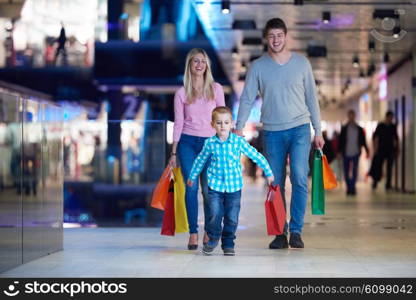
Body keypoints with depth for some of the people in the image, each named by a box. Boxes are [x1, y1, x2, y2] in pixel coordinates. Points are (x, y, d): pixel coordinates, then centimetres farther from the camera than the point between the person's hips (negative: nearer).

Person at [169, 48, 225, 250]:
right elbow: (178, 123, 6)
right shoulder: (182, 93, 5)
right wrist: (173, 152, 4)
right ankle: (193, 233, 3)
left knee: (208, 189, -3)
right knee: (191, 188, -4)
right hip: (187, 142, 0)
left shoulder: (216, 89, 6)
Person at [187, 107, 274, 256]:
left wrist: (268, 173, 4)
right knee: (215, 215, -8)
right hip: (215, 186, 0)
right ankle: (213, 238, 18)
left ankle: (228, 243, 20)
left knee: (232, 218, 3)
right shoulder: (210, 143, -2)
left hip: (234, 186, 0)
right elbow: (200, 160, 14)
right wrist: (192, 177, 24)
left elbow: (256, 156, 1)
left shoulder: (239, 141, -6)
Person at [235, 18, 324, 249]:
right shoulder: (258, 66, 2)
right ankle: (280, 234, 12)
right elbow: (247, 99, 2)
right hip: (272, 132, 1)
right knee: (276, 185, 4)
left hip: (300, 128, -1)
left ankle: (296, 231, -7)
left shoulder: (302, 63, 3)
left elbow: (312, 98, 8)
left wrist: (318, 131, 8)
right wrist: (239, 128, -10)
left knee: (299, 178, -15)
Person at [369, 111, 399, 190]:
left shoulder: (393, 126, 6)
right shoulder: (380, 126, -3)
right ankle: (375, 182, 11)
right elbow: (375, 137, -2)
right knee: (378, 166, -4)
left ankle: (388, 185, 6)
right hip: (381, 149, -3)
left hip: (390, 149, 3)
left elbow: (396, 138, 13)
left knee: (389, 168, 2)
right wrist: (375, 148, -8)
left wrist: (397, 149, 9)